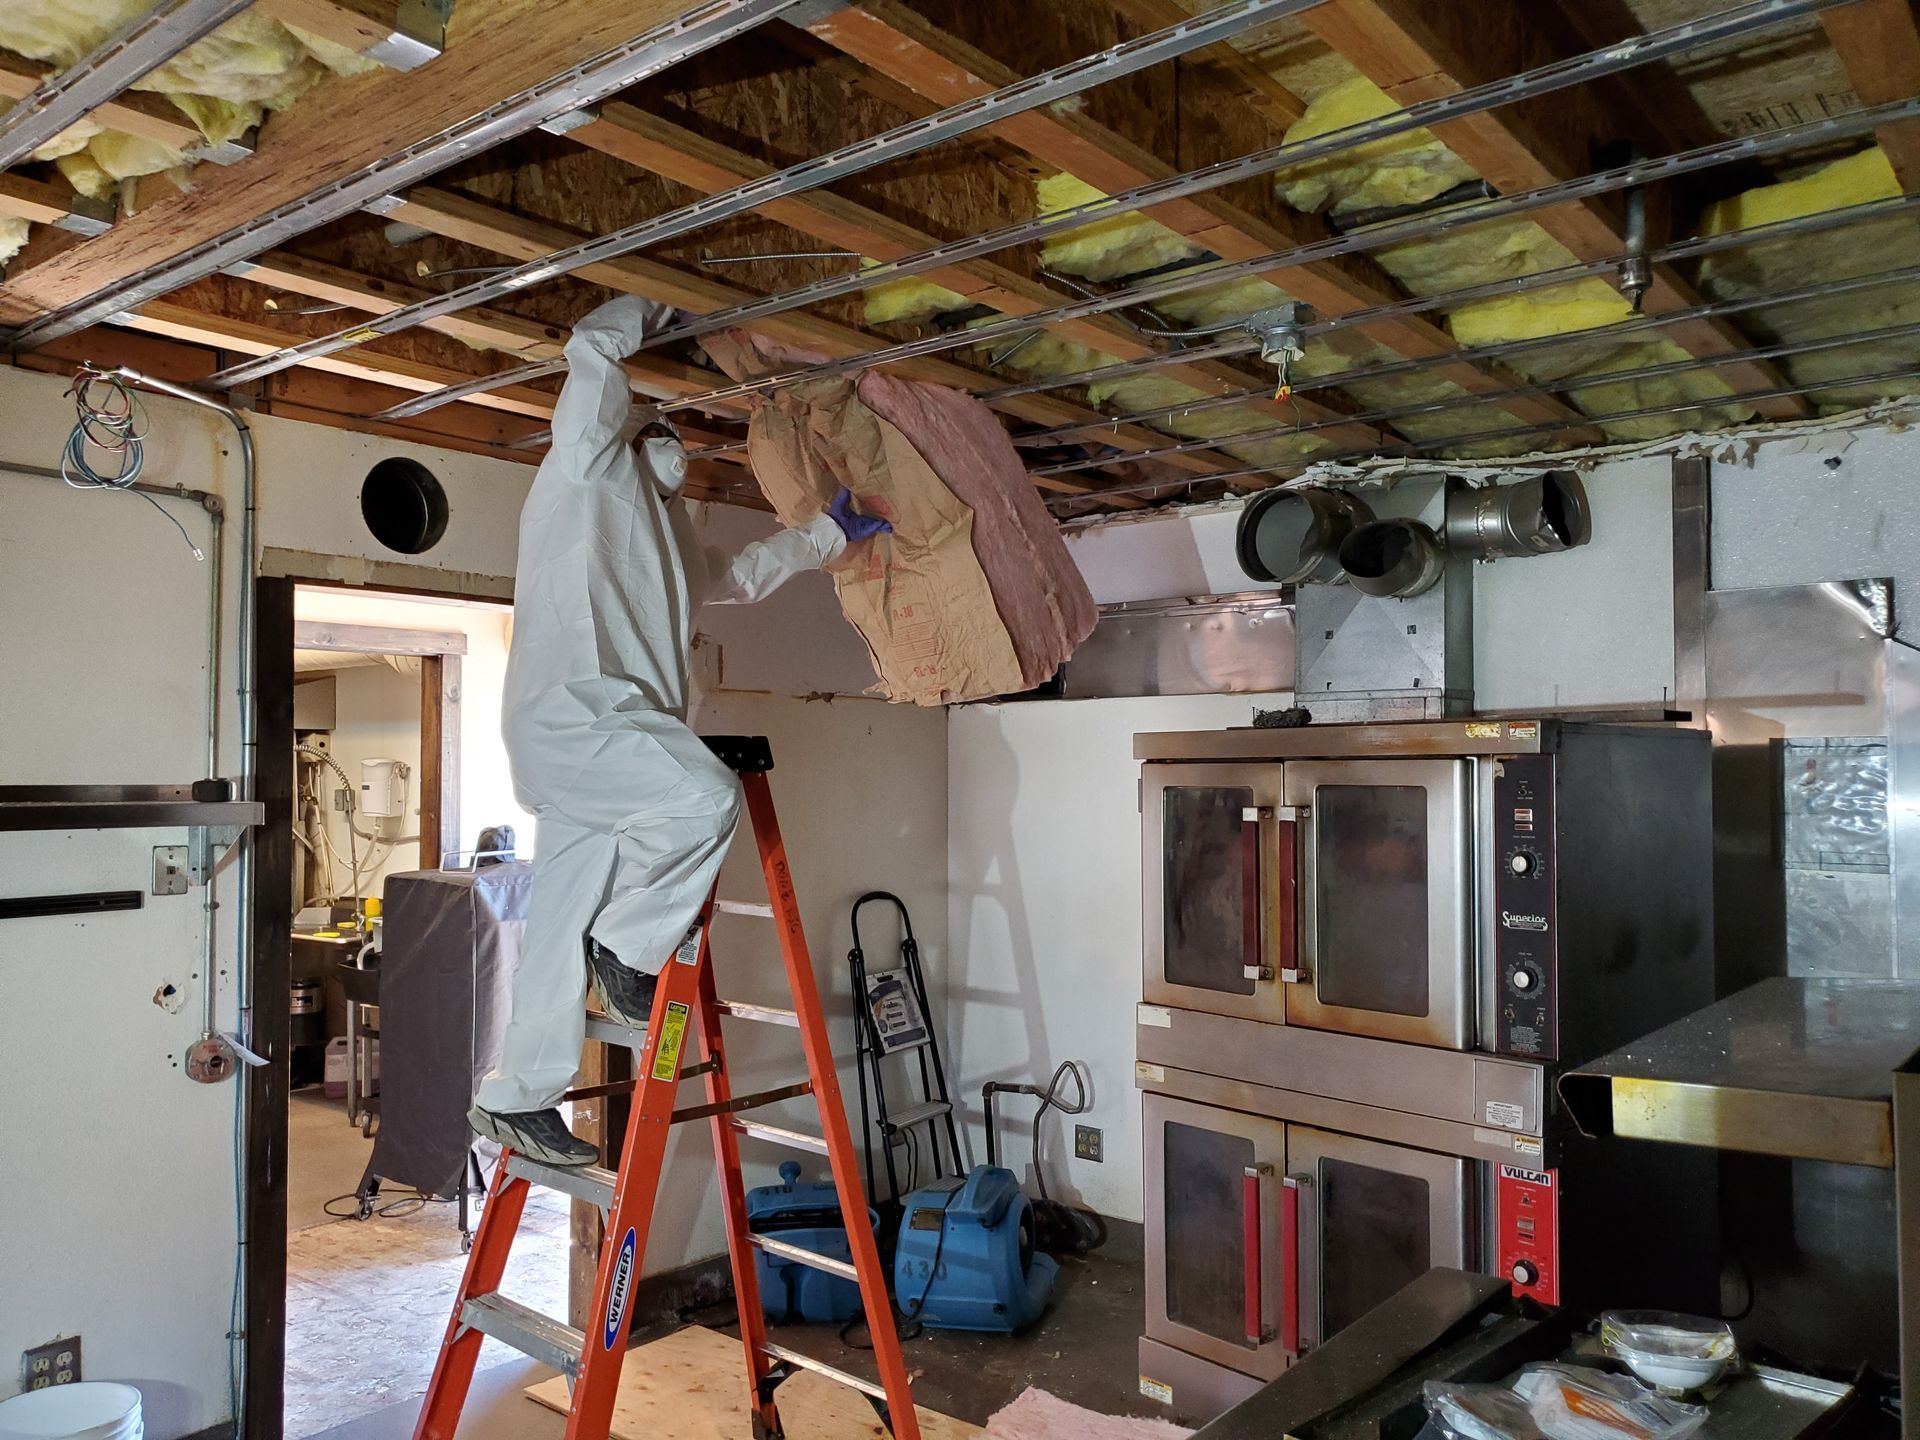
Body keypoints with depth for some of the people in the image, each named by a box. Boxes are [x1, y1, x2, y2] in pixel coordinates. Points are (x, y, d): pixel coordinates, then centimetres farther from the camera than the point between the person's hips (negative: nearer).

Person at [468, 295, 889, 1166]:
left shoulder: (665, 525, 32)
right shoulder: (590, 464, 9)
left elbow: (738, 575, 46)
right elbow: (593, 348, -3)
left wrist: (830, 533, 47)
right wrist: (653, 313, 13)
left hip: (612, 733, 8)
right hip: (568, 712, -8)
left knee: (566, 927, 6)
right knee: (706, 796, -28)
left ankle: (514, 1099, 14)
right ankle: (629, 943, -7)